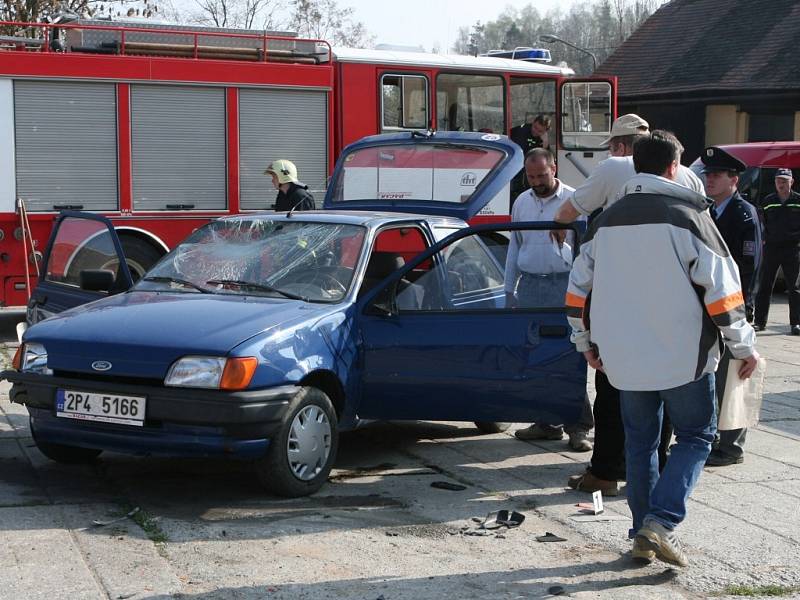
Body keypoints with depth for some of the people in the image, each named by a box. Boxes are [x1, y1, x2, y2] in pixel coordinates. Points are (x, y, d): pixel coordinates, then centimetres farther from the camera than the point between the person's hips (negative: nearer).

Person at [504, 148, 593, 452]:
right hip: (529, 286, 5)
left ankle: (579, 427, -4)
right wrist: (509, 289, 16)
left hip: (563, 285, -5)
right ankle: (547, 422, 16)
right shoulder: (522, 203, 14)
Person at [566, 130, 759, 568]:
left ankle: (643, 534, 16)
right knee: (695, 436, 8)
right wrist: (743, 346, -1)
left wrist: (586, 343, 24)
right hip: (684, 356, -4)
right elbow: (722, 287, -11)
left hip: (625, 358, 5)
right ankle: (661, 520, -8)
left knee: (640, 442, 15)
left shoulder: (605, 221, 7)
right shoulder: (687, 216, -9)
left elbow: (578, 290, 12)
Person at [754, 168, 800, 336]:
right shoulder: (768, 201, 8)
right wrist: (765, 239, 4)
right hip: (771, 248, 2)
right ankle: (760, 321, 8)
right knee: (764, 286, 3)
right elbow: (761, 224, 15)